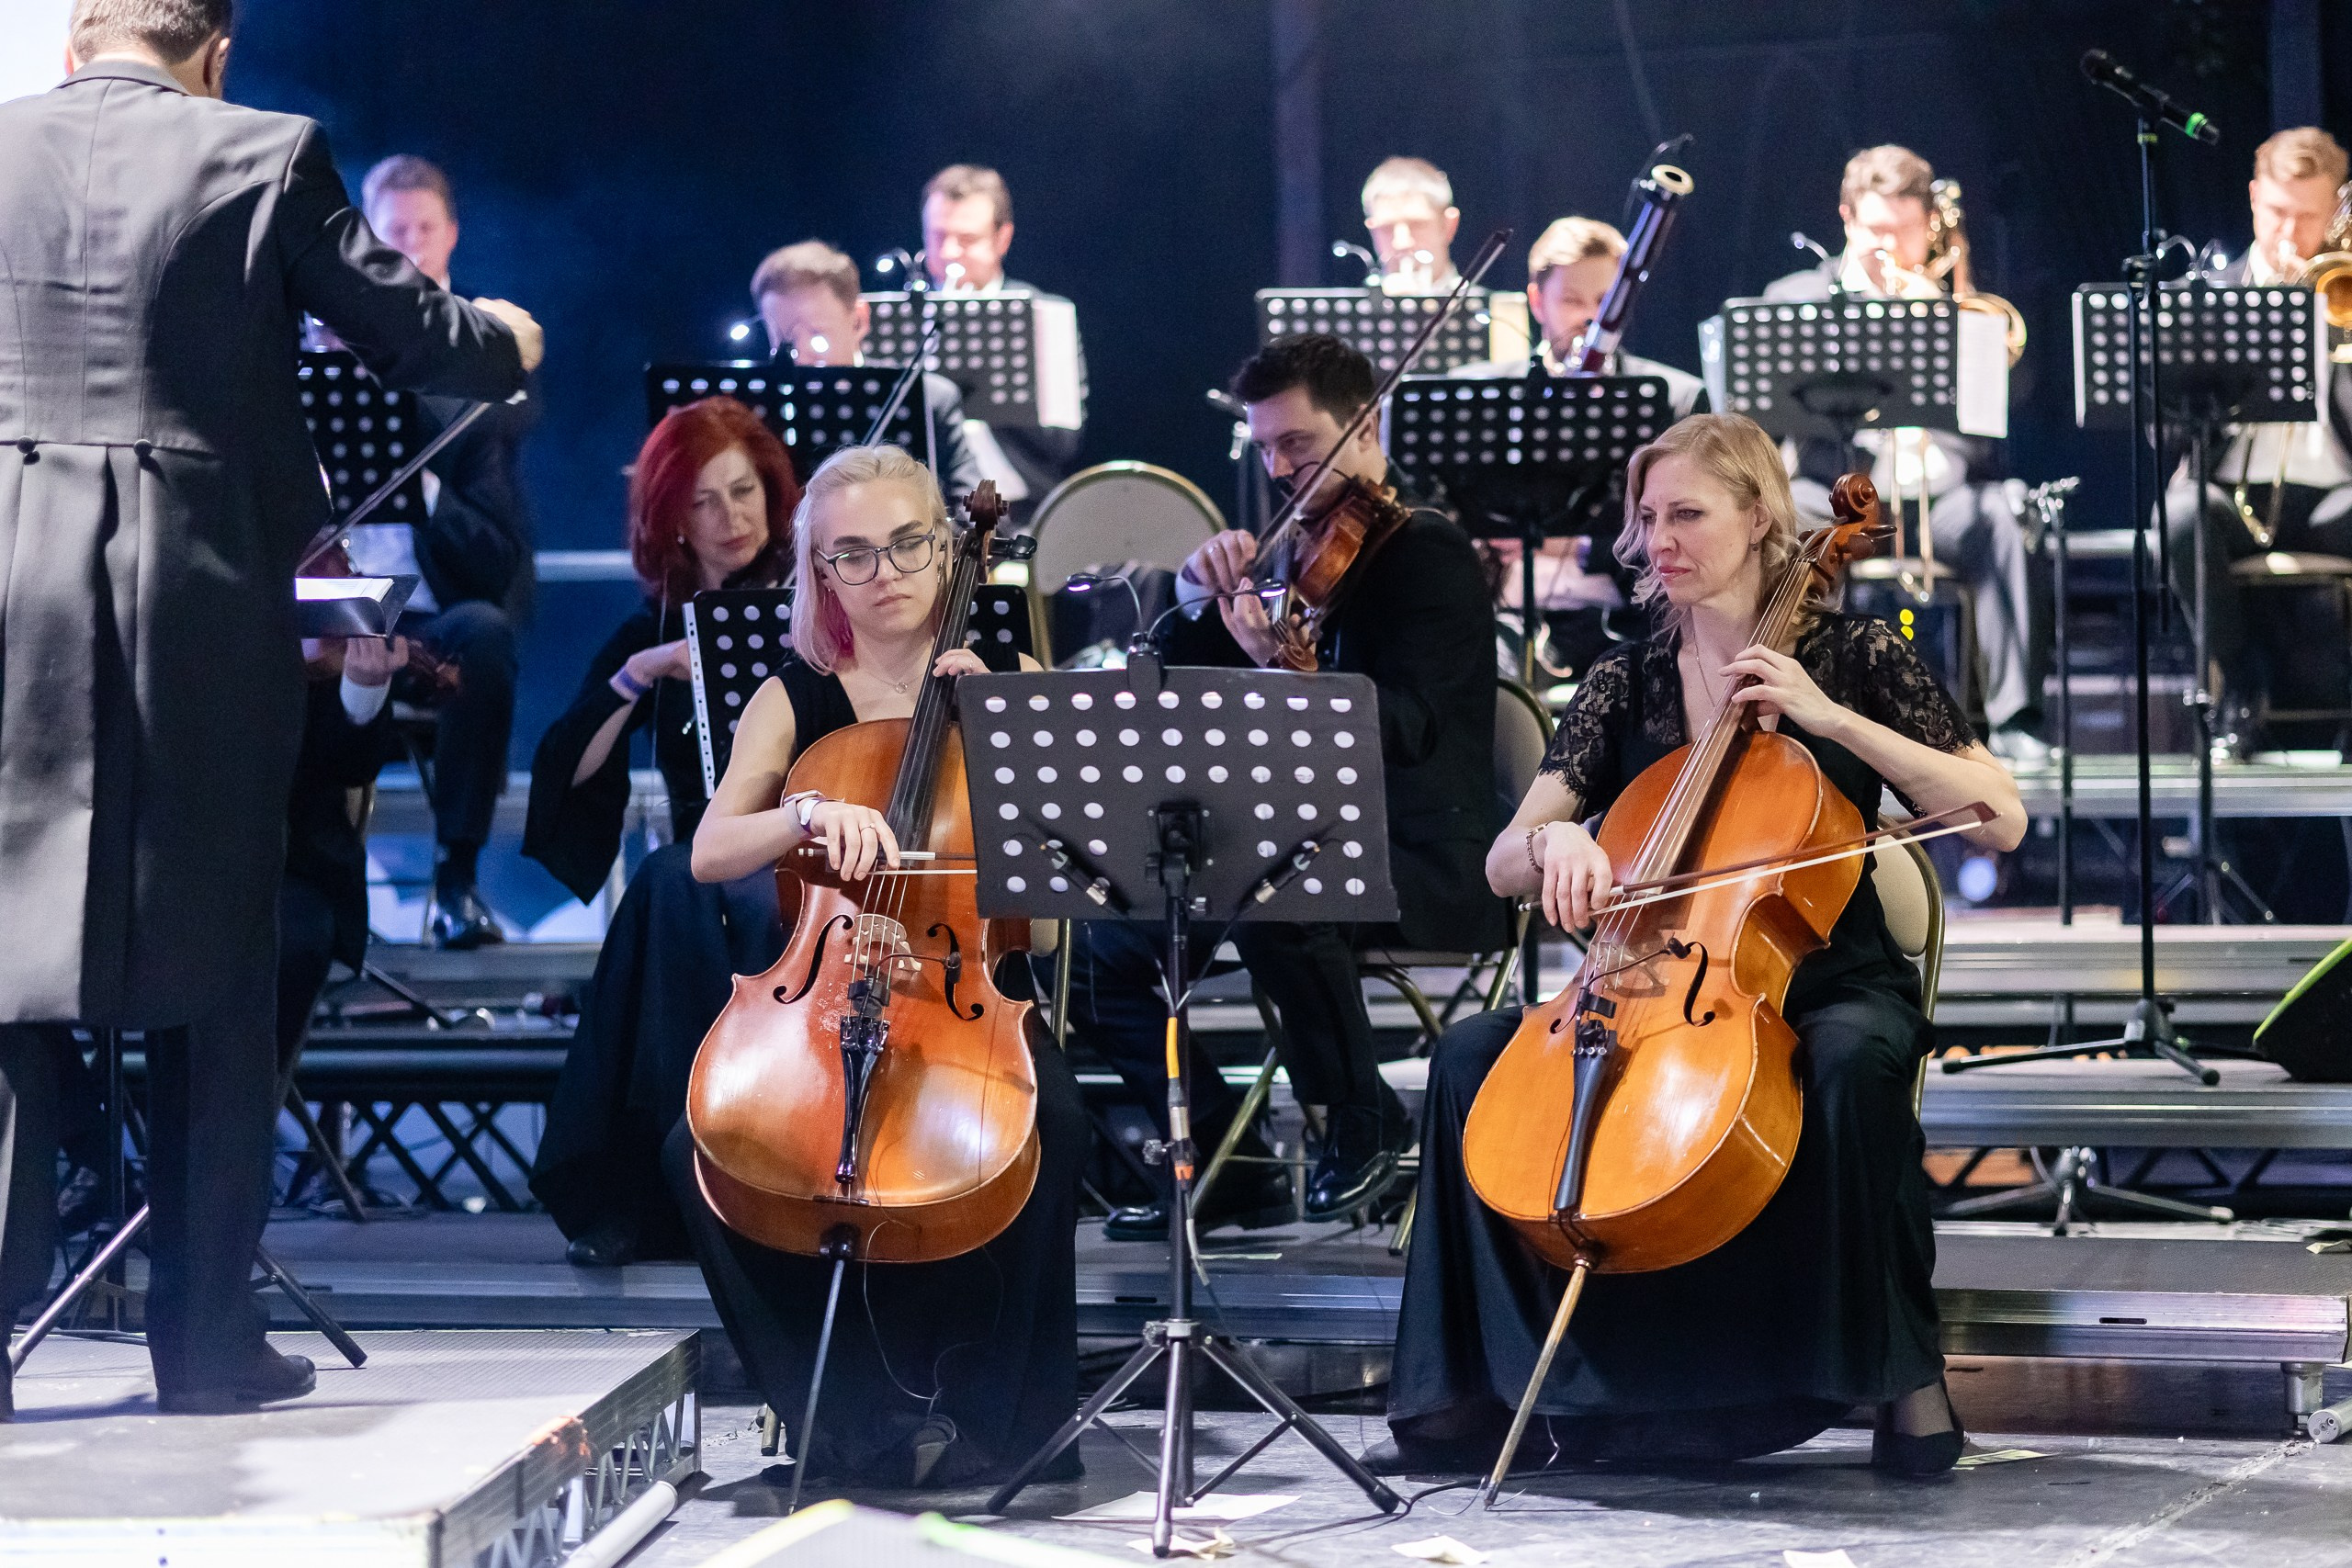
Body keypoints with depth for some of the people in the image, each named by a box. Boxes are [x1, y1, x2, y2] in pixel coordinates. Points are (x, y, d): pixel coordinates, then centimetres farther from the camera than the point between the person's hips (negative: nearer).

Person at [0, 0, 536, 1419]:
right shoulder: (265, 158, -3)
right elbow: (411, 336, 3)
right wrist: (505, 342, 24)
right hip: (199, 606, -1)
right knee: (214, 976, 9)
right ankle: (207, 1341, 12)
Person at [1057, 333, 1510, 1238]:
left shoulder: (1427, 549, -7)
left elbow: (1403, 723, -22)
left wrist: (1285, 667, -38)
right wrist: (1201, 603, -7)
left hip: (1418, 859, -8)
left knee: (1269, 897, -38)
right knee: (1101, 944, -5)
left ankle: (1365, 1129, -17)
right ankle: (1227, 1170, 3)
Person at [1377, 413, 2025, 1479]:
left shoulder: (1851, 658, 0)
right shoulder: (1623, 688, 9)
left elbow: (1998, 819, -10)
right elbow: (1504, 868, 5)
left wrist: (1833, 717, -15)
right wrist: (1555, 839, -20)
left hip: (1830, 981, -4)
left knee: (1847, 1063, -39)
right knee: (1471, 1057, -18)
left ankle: (1905, 1370, -23)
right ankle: (1480, 1386, -11)